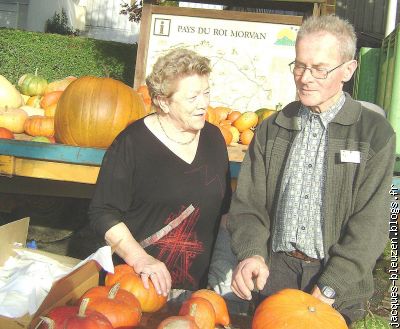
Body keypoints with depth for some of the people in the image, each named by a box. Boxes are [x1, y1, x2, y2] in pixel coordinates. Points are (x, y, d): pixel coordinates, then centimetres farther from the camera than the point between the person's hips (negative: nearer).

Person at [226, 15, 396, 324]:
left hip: (339, 289, -2)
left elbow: (370, 223, -10)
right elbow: (248, 203, 1)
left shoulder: (376, 132, -5)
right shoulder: (271, 129, 4)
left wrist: (327, 289, -17)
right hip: (274, 272, 2)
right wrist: (252, 253, -17)